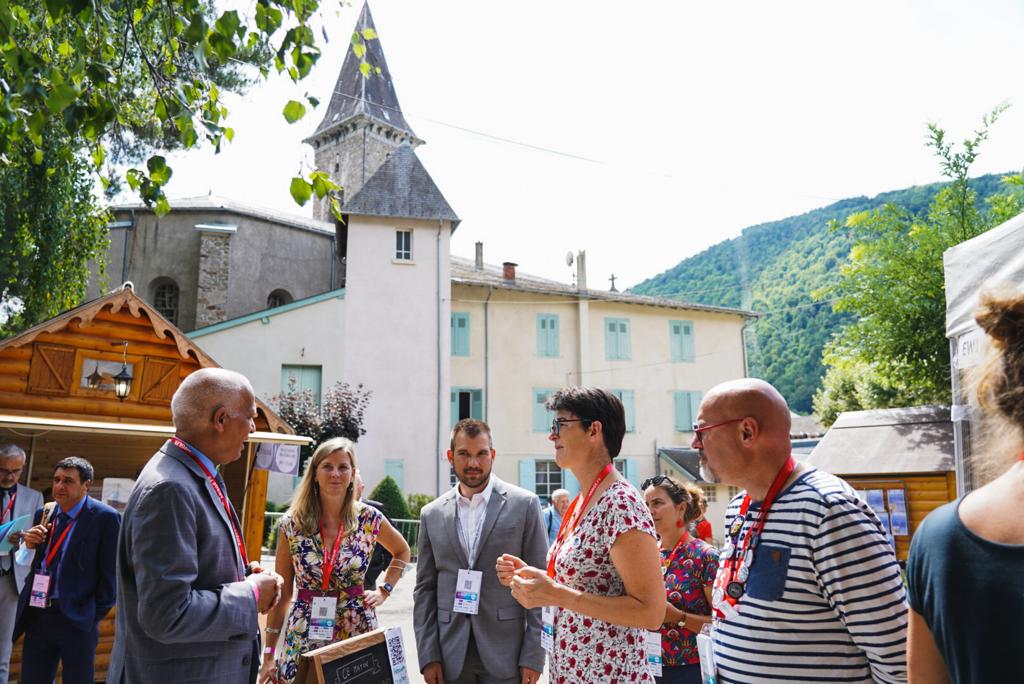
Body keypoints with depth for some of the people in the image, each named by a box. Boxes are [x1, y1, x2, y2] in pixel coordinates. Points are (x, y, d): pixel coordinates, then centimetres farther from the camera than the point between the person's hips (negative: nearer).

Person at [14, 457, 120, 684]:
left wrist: (96, 614, -7)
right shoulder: (43, 514, 8)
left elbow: (110, 572, -8)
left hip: (76, 617, -5)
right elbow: (31, 564, 11)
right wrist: (29, 545, -9)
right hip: (37, 615, 5)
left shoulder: (104, 518, -10)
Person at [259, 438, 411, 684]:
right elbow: (282, 593, 1)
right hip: (304, 636, 0)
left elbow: (402, 551, 17)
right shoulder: (292, 523, -4)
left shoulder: (370, 519, -3)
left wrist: (384, 591, 5)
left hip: (357, 630, 1)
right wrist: (269, 654, 0)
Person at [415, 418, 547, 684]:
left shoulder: (524, 504, -3)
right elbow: (425, 589, 7)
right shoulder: (432, 514, 5)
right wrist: (428, 656, 0)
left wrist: (534, 655, -7)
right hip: (450, 657, 2)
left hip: (505, 653, -2)